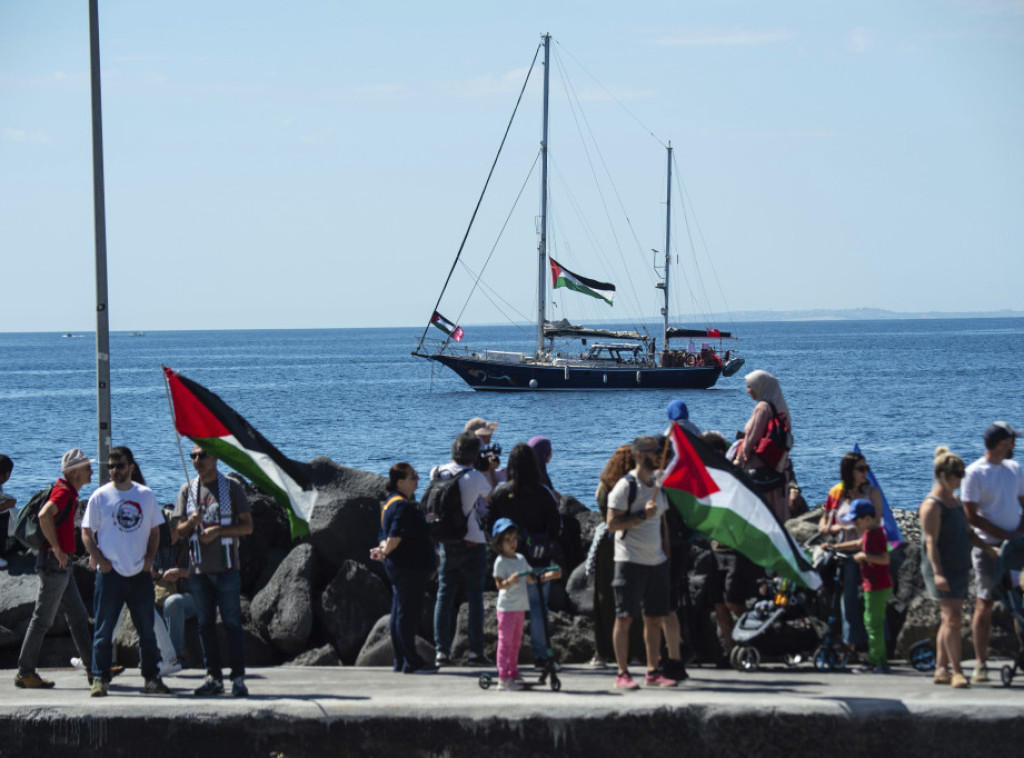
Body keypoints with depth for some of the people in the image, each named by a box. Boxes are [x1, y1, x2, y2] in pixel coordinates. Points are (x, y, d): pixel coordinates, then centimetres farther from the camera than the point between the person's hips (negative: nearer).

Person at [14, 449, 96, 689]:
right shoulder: (64, 491, -16)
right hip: (54, 563, -10)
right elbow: (44, 515, -33)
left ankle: (93, 669, 15)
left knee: (78, 616, 12)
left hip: (61, 565, 10)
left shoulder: (69, 492, 16)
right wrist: (56, 548, -26)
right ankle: (25, 672, 0)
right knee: (43, 618, -5)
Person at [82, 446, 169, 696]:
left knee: (147, 630, 8)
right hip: (110, 573, -3)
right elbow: (87, 534, 0)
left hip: (140, 573, 3)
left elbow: (155, 531, 14)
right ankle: (99, 680, 3)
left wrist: (149, 558, 0)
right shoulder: (100, 497, -1)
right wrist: (100, 560, -11)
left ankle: (152, 678, 15)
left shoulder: (146, 495, 7)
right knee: (104, 630, -2)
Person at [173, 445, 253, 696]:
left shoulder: (231, 487, 1)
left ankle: (238, 678, -4)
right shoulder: (188, 490, 11)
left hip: (226, 568, -4)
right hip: (199, 568, 4)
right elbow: (180, 531, 10)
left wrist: (218, 530, -15)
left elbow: (247, 526, -2)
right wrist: (192, 522, -13)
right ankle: (213, 678, 11)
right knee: (205, 624, 5)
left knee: (232, 623, -5)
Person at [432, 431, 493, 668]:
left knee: (444, 596, 7)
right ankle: (476, 652, 1)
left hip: (446, 544, 4)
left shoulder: (438, 473, 0)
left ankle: (441, 651, 3)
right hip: (473, 544, -4)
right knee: (475, 598, 2)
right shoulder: (476, 478, -15)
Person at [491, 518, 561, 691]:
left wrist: (548, 576, 8)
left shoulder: (520, 559, 14)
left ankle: (513, 674, 19)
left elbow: (531, 579, 20)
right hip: (507, 607, -8)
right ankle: (503, 678, -9)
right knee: (505, 641, -8)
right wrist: (509, 581, -35)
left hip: (520, 606, 8)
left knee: (516, 642, 12)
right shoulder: (500, 561, -9)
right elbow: (499, 585, -16)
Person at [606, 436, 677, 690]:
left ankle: (653, 672, 11)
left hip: (657, 562, 7)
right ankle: (622, 674, -1)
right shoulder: (626, 486, -9)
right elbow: (612, 523, -14)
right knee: (624, 617, -4)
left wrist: (666, 555, 15)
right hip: (630, 561, -7)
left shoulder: (658, 486, 14)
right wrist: (642, 515, -19)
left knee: (655, 618, 6)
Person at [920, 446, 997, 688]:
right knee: (951, 617, -13)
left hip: (959, 568, 9)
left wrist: (987, 548, 11)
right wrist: (937, 572, -26)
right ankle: (956, 671, -14)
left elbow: (966, 532, 24)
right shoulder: (932, 505, -12)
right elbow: (931, 541, -18)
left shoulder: (955, 501, 16)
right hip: (942, 570, -9)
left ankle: (941, 669, 13)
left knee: (950, 619, 9)